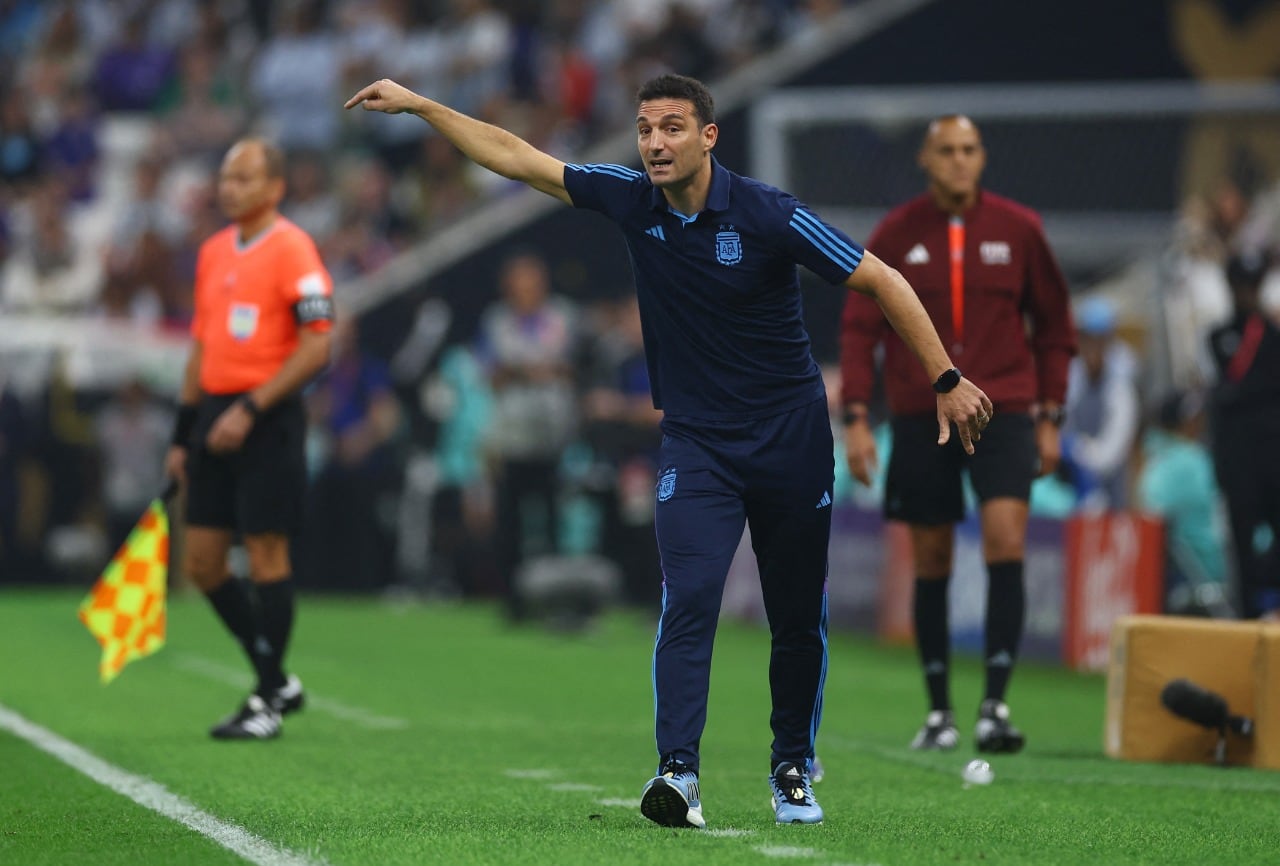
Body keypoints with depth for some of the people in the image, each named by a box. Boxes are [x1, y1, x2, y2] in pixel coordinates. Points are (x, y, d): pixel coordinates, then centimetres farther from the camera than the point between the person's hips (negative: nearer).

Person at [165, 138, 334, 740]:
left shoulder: (291, 250, -9)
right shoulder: (213, 252, 15)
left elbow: (316, 348, -15)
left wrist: (250, 410, -20)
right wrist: (182, 436, 19)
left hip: (267, 420, -8)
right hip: (215, 414, 8)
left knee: (267, 556, -5)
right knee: (201, 564, 7)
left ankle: (268, 705, 3)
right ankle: (277, 680, 20)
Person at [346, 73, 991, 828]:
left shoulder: (770, 216, -16)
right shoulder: (632, 200, -5)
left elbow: (883, 282, -10)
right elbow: (516, 156, 3)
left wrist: (947, 379, -13)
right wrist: (417, 104, 2)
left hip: (791, 443, -2)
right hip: (696, 443, 2)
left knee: (799, 620, 6)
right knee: (689, 598, -18)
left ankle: (792, 771, 24)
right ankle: (679, 774, -25)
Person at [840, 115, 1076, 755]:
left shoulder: (1018, 229, 3)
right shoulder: (896, 235, 1)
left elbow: (1053, 325, 10)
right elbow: (858, 328, 3)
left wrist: (1050, 418, 6)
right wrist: (856, 418, -4)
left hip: (1003, 413, -1)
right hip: (920, 419, 1)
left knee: (1006, 541, -17)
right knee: (931, 563, 5)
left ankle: (994, 705, -17)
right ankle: (938, 712, 16)